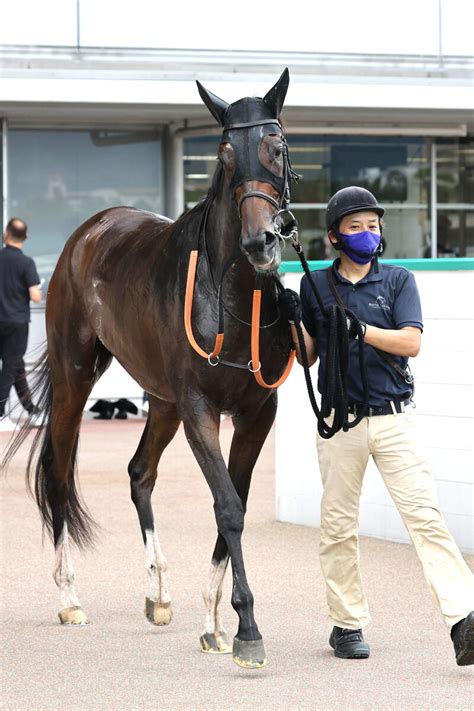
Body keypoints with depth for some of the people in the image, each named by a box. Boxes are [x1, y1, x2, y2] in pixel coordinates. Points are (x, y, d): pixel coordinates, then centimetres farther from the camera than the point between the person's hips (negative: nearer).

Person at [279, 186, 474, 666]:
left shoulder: (398, 281, 5)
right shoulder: (315, 285, 7)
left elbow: (411, 342, -8)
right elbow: (307, 358, 11)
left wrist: (358, 328, -17)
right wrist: (294, 320, -7)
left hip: (393, 418, -1)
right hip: (339, 422, 1)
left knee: (424, 514, -11)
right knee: (338, 526, 5)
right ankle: (347, 625, 15)